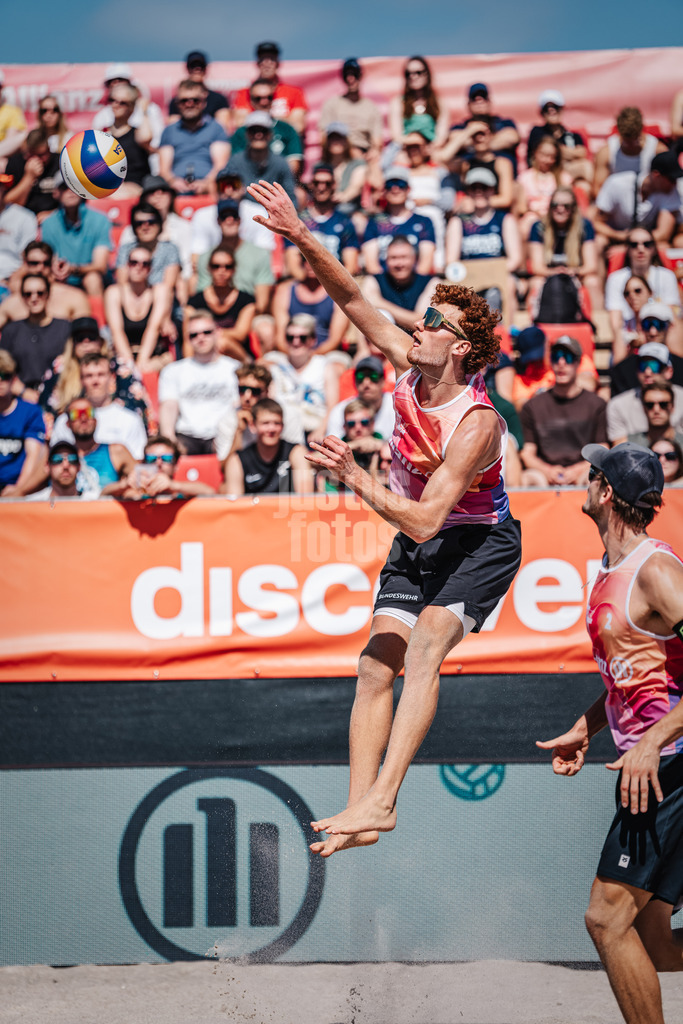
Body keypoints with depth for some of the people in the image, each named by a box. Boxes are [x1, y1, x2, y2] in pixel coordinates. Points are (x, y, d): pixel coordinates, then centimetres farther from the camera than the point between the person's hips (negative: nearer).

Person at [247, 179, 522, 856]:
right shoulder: (407, 367, -9)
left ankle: (380, 800, -36)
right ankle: (361, 806, -4)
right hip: (415, 545, 8)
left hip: (479, 543, -8)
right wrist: (302, 239, -17)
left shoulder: (476, 423, -29)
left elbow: (423, 520, -32)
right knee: (376, 668, -4)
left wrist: (354, 477, -38)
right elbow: (351, 299, -4)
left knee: (423, 646, -29)